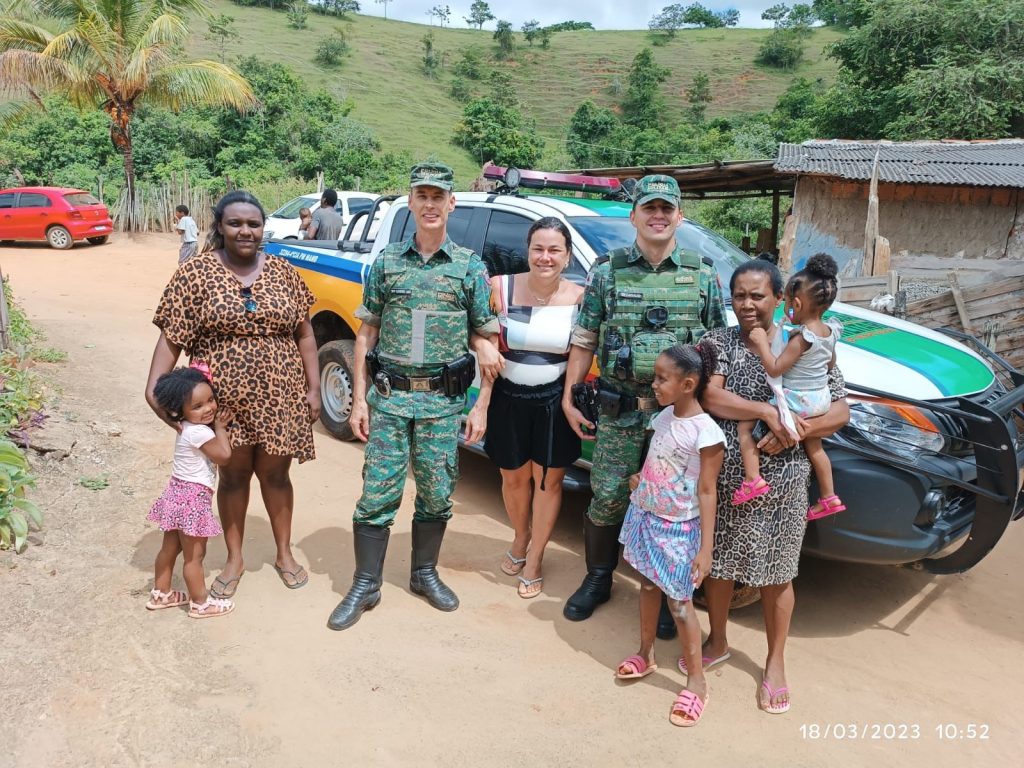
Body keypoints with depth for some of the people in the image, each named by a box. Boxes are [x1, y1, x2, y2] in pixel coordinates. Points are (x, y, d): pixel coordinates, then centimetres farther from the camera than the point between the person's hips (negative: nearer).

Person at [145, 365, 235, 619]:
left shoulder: (189, 427, 5)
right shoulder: (199, 432, -24)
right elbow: (224, 456, -17)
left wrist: (218, 426, -2)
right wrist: (220, 427, -8)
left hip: (179, 493, 10)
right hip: (193, 498, -9)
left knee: (170, 548, 22)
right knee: (194, 555, 5)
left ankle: (161, 594, 37)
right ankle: (201, 603, 18)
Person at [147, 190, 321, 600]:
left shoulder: (282, 271, 3)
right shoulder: (195, 272, -4)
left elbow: (304, 333, 6)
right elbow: (170, 337, -6)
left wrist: (313, 388, 2)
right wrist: (155, 387, -17)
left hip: (279, 399, 1)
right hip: (224, 401, -1)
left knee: (275, 474, 13)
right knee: (233, 476, 13)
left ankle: (284, 553, 32)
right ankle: (234, 560, 31)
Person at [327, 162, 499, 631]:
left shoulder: (471, 268, 2)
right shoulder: (386, 263, 4)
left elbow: (486, 339, 4)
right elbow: (367, 333, 6)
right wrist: (359, 399, 0)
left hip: (444, 401, 0)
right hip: (389, 396, 0)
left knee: (437, 495, 10)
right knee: (377, 494, 3)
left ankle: (425, 573, 30)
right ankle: (365, 585, 18)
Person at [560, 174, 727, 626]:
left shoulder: (704, 276, 5)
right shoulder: (607, 273, 3)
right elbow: (583, 342, 6)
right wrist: (569, 399, 2)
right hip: (621, 411, 0)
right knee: (607, 499, 5)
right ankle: (598, 580, 28)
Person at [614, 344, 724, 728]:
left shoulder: (706, 433, -21)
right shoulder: (663, 416, 1)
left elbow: (706, 492, -19)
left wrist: (705, 547, -19)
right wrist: (641, 480, 1)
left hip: (678, 528, -7)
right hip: (645, 518, 7)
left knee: (679, 602, 1)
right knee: (648, 586, 19)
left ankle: (696, 680, 15)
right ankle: (646, 654, 37)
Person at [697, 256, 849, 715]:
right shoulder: (720, 341, -1)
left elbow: (840, 411, -3)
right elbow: (711, 397, -14)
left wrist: (794, 431, -18)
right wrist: (768, 412, -24)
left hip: (779, 482, -1)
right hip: (722, 475, 2)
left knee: (775, 573, 10)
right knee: (717, 563, 15)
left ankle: (775, 663, 31)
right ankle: (718, 642, 40)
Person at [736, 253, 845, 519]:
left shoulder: (801, 338, -22)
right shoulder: (830, 330, 2)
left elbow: (774, 369, -22)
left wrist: (762, 343, -15)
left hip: (796, 401, -9)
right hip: (821, 399, 9)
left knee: (744, 425, -6)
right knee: (814, 447, 25)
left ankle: (753, 479, -13)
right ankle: (829, 498, 35)